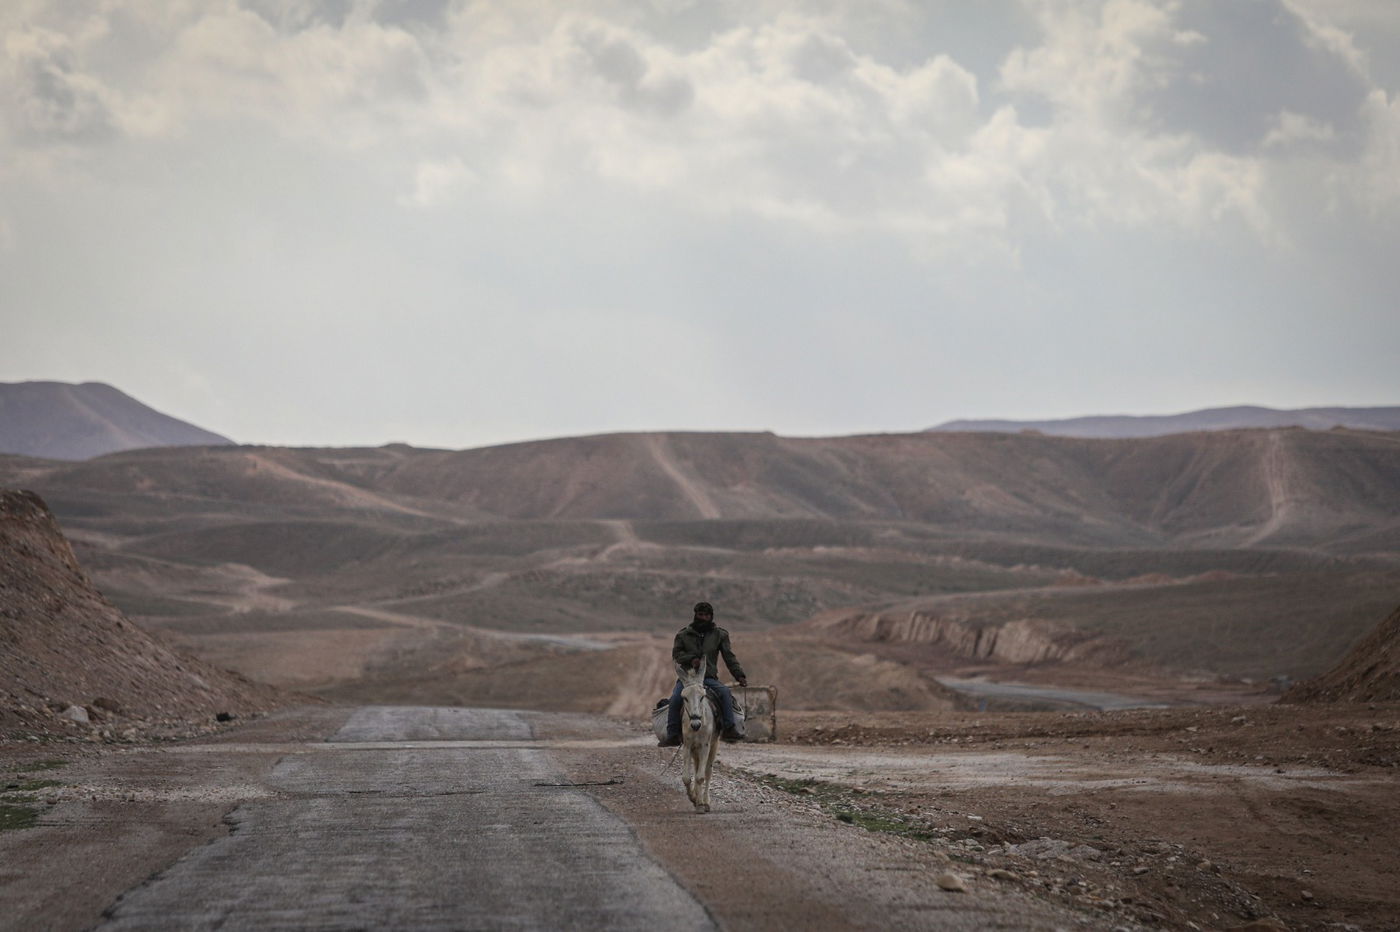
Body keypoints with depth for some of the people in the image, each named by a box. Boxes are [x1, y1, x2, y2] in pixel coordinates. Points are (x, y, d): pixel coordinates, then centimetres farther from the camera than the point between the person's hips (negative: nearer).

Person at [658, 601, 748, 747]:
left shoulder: (720, 634, 8)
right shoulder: (683, 634, 7)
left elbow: (730, 658, 5)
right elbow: (676, 653, 4)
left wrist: (739, 675, -7)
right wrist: (691, 659, -15)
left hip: (709, 677, 0)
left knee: (725, 693, -27)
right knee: (675, 699, -26)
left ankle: (729, 729, -26)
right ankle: (672, 736, -19)